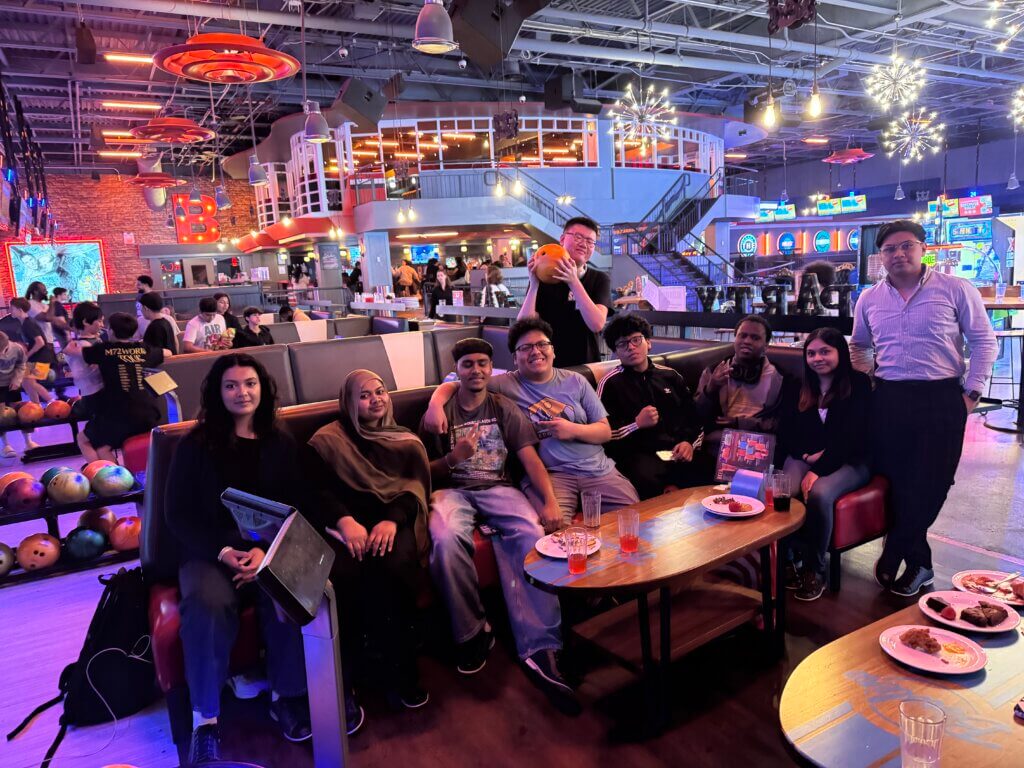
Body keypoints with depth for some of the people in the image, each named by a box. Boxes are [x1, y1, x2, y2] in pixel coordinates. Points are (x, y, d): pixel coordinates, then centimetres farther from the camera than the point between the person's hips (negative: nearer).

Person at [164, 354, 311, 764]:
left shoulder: (281, 444, 10)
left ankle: (285, 696, -8)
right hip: (209, 551, -1)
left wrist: (266, 550, -14)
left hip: (270, 550, 1)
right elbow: (177, 515, 1)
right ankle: (205, 718, -16)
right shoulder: (194, 445, 4)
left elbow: (298, 510, 5)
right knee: (207, 605, -33)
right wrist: (223, 552, -16)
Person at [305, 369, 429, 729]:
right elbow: (317, 490, 2)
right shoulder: (326, 440, 14)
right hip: (347, 525, 0)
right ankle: (341, 683, -20)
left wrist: (392, 520, -15)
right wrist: (344, 520, -19)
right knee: (342, 575, -33)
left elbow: (416, 486, 5)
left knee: (392, 567, -33)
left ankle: (400, 673, -20)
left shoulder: (407, 441, 20)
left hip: (394, 521, 1)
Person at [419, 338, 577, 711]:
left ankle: (540, 649, -35)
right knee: (446, 539, -36)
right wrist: (454, 458, -12)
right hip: (453, 490, 0)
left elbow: (530, 459, 3)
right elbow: (424, 470, 10)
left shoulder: (504, 409, 14)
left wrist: (551, 501, -13)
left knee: (532, 535, -32)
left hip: (499, 489, 1)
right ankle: (473, 631, -16)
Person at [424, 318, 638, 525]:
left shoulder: (575, 381, 14)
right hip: (548, 473, -4)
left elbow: (605, 432, 13)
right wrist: (435, 405, -16)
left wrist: (574, 430, -6)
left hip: (597, 468, 4)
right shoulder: (505, 385, 6)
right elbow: (453, 386, 6)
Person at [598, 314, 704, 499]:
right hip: (640, 454, -4)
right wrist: (637, 424, -8)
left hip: (678, 451, 4)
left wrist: (690, 443, 4)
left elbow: (695, 419, 22)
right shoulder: (611, 383, 8)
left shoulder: (670, 376, 22)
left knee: (706, 475, -27)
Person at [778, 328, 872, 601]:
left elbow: (852, 437, -11)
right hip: (804, 457, 3)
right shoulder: (800, 387, 13)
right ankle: (795, 556, -13)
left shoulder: (858, 384, -1)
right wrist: (806, 456, -12)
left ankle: (815, 569, -17)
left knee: (819, 494, -35)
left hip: (849, 461, -3)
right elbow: (785, 432, 8)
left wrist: (818, 470, -20)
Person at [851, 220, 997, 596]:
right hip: (888, 400, 3)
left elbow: (984, 341, 1)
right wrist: (867, 375, 8)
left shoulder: (955, 290, -2)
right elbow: (858, 346, 23)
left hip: (941, 400, -3)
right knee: (894, 482, 4)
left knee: (928, 485, -1)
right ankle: (918, 563, 20)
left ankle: (892, 557, 15)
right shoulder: (869, 298, 9)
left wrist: (972, 392, -4)